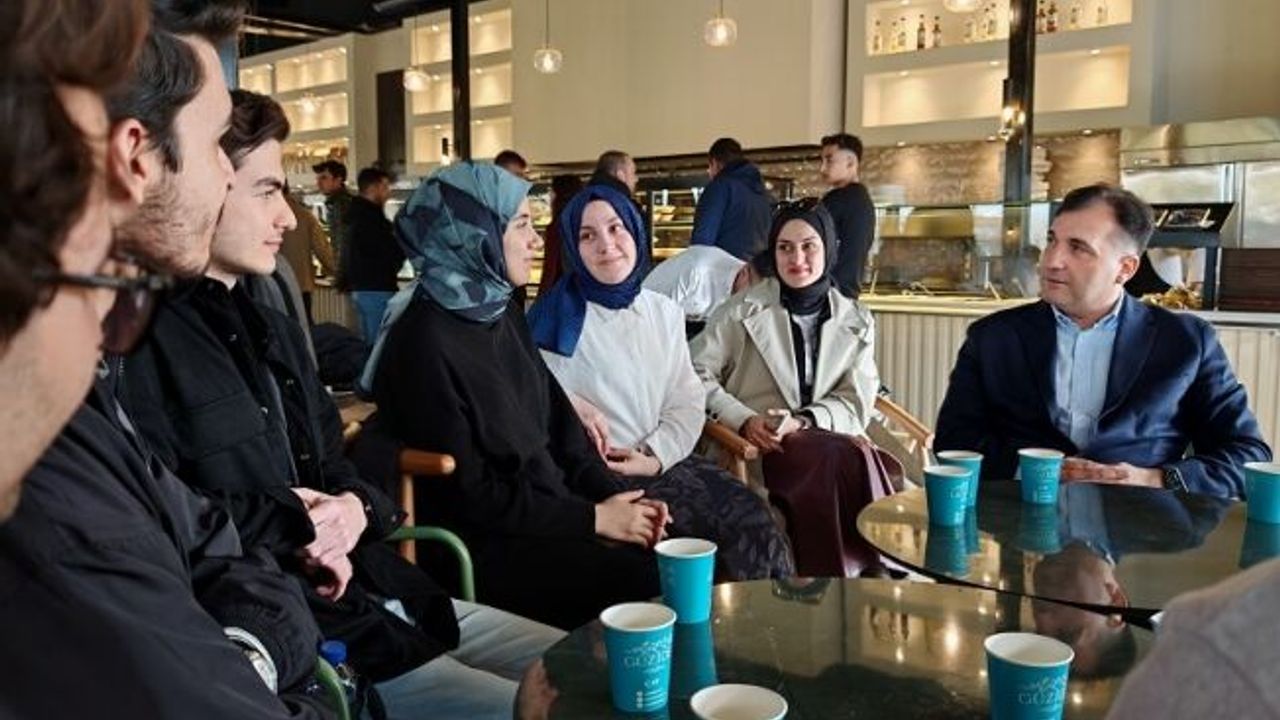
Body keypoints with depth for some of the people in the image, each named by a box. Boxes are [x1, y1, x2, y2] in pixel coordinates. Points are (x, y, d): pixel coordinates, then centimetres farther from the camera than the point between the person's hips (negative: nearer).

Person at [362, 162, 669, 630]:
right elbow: (468, 494, -17)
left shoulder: (504, 314, 8)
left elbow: (557, 421, 10)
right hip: (478, 545, -8)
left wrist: (615, 495, -5)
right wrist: (593, 518, -15)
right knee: (650, 579, -20)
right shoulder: (425, 342, -17)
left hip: (549, 510, 8)